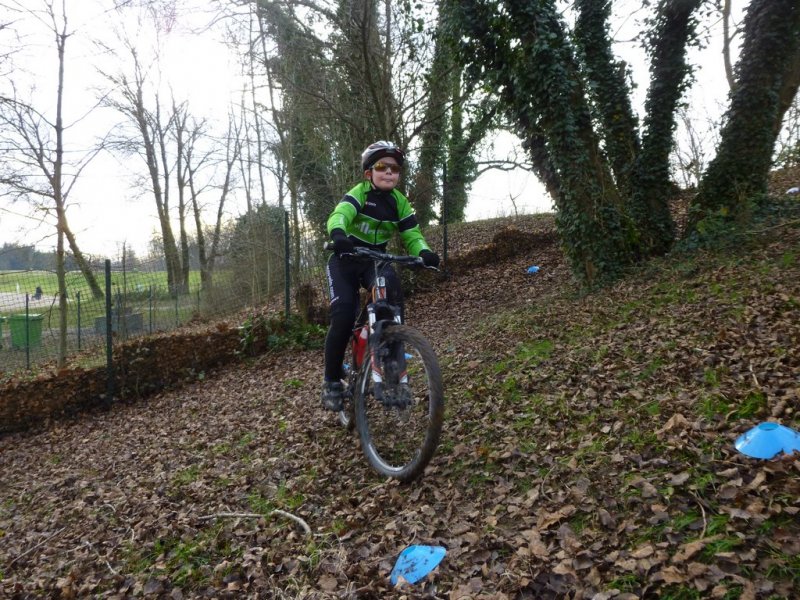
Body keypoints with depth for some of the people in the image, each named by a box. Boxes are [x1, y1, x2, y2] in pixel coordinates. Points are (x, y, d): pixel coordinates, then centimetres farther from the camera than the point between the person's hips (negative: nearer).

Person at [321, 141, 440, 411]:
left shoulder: (400, 202, -4)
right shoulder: (359, 193, -17)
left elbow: (412, 235, -12)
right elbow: (339, 215, -36)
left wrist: (424, 253, -36)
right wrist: (338, 234, -61)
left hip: (375, 260, 3)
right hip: (345, 260, -3)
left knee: (393, 290, -29)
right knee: (343, 317, -20)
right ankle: (332, 382, -2)